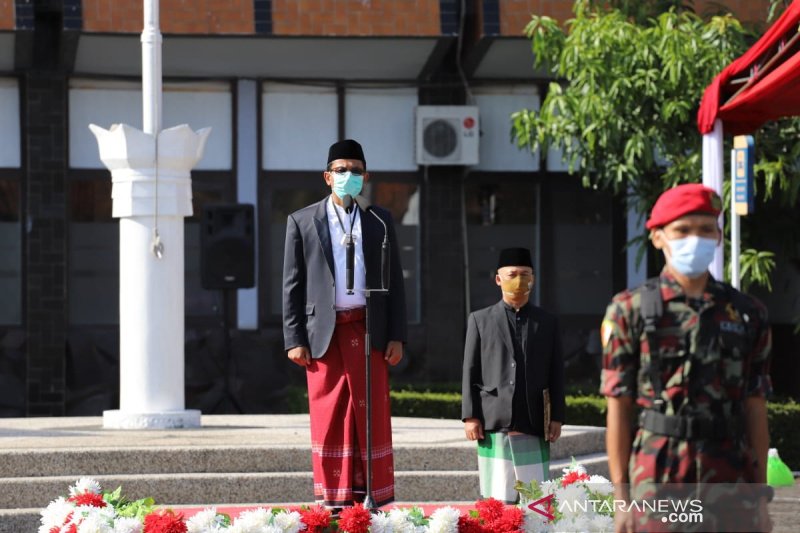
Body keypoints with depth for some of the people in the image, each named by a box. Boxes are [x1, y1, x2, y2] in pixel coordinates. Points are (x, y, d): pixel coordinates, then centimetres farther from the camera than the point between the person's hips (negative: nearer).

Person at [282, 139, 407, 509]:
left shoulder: (380, 221, 11)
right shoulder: (303, 222, 7)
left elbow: (394, 282, 10)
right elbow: (292, 285, 4)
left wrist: (397, 335, 2)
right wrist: (294, 339, -3)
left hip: (369, 331, 1)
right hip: (325, 333, -1)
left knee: (373, 417, 1)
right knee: (328, 419, 0)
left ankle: (380, 499, 5)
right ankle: (334, 501, 5)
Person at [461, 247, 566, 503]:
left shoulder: (547, 322, 14)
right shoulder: (480, 320, 11)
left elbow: (556, 374, 11)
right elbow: (470, 372, 7)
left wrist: (557, 417, 3)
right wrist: (470, 416, -2)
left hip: (534, 425, 1)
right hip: (494, 424, -1)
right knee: (497, 498, -3)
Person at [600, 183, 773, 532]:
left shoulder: (747, 313, 10)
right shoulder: (630, 311, 2)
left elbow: (756, 411, 10)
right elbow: (618, 410, 0)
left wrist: (761, 493, 6)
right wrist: (621, 496, -5)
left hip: (731, 481, 3)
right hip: (658, 481, -3)